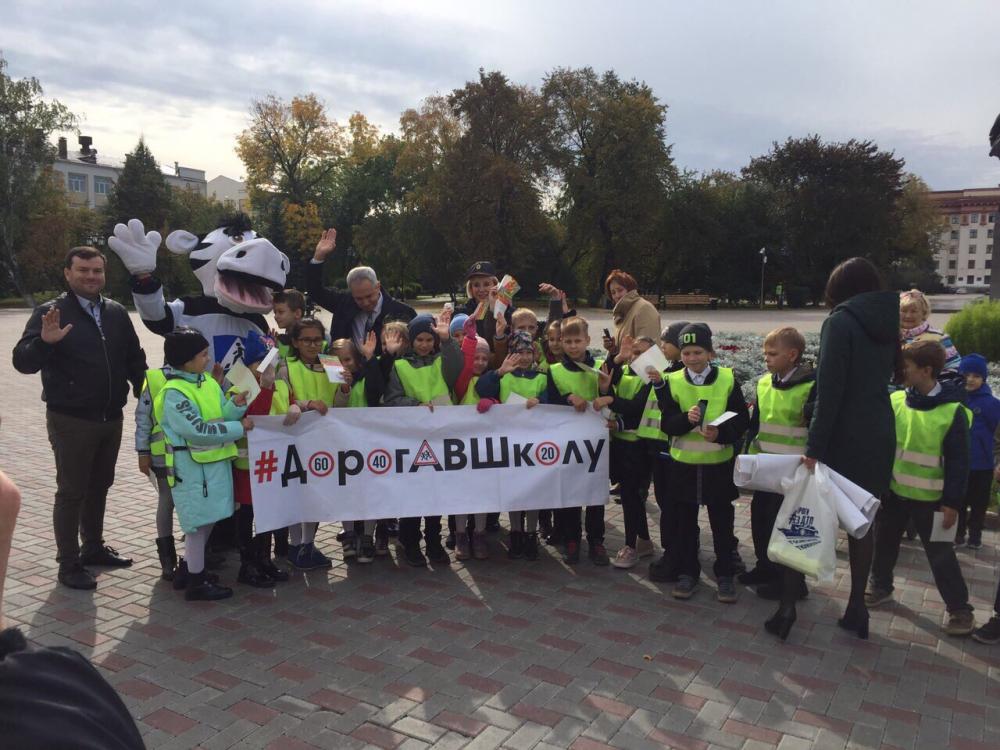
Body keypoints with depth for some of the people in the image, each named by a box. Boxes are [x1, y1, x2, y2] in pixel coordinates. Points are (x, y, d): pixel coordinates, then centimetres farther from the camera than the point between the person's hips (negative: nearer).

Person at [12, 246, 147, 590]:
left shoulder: (116, 312, 6)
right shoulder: (50, 312, -7)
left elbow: (134, 358, 14)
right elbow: (23, 362, -15)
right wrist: (44, 341, -34)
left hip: (111, 419, 5)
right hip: (71, 422, -5)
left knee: (99, 487, 18)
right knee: (71, 491, 3)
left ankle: (94, 547, 34)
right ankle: (69, 564, 14)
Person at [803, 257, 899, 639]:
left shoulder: (841, 321, -12)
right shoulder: (890, 323, 10)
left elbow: (829, 389, -18)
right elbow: (887, 377, 11)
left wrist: (814, 445, -17)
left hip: (843, 437, -6)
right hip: (880, 437, 6)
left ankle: (791, 597, 10)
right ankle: (857, 606, 20)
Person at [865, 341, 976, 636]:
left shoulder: (952, 410, -14)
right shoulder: (895, 400, -5)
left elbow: (958, 462, -10)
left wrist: (952, 502, -10)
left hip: (929, 497, -4)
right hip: (893, 489, 4)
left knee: (940, 553, 4)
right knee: (885, 542, 17)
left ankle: (960, 609, 18)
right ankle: (881, 586, 37)